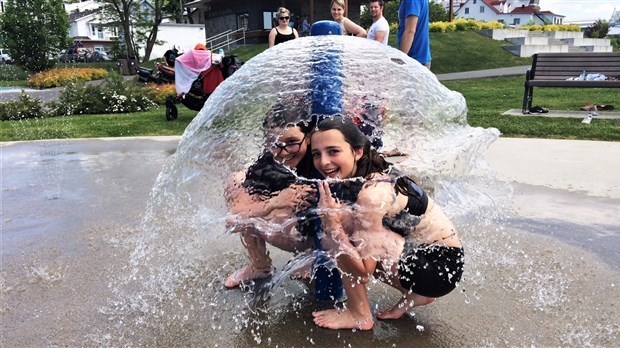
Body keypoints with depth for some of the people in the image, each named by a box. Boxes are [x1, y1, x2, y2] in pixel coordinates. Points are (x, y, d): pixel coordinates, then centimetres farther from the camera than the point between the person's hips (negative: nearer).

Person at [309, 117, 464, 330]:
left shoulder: (371, 194, -27)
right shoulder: (350, 182, -1)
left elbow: (364, 273, -24)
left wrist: (332, 224, -30)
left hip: (439, 266, -9)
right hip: (420, 252, 9)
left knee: (344, 228, -20)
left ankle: (359, 316, 0)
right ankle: (414, 295, 16)